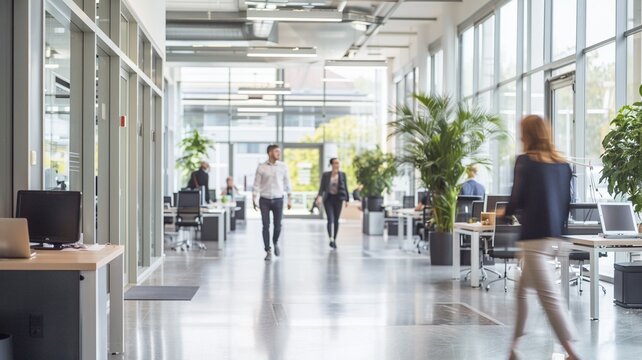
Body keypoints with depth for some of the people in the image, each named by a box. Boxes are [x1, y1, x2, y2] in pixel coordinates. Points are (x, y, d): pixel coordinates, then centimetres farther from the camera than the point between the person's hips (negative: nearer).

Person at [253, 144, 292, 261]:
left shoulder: (283, 166, 1)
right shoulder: (261, 167, -3)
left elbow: (287, 183, 7)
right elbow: (257, 184, 1)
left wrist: (290, 199, 6)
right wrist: (254, 199, -4)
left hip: (278, 200, 1)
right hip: (264, 200, -1)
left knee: (277, 226, 2)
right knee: (266, 226, -1)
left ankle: (275, 243, 32)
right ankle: (268, 251, 8)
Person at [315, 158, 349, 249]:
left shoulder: (342, 175, 3)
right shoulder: (326, 175, -1)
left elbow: (345, 188, 7)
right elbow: (322, 187, -4)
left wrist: (347, 199, 6)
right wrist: (320, 196, -20)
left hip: (338, 199, 2)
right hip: (328, 199, -2)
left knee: (336, 220, 7)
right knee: (330, 219, -13)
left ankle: (334, 240, 18)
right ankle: (331, 239, -22)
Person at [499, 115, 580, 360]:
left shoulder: (525, 161, -7)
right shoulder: (562, 164, 11)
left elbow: (518, 199, -9)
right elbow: (567, 201, 13)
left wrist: (505, 212, 11)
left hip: (535, 234, -8)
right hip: (554, 233, 8)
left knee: (549, 296, -8)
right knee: (522, 290, 19)